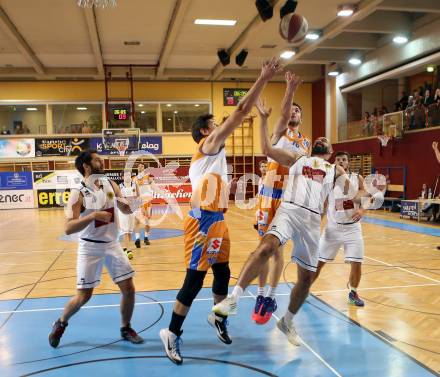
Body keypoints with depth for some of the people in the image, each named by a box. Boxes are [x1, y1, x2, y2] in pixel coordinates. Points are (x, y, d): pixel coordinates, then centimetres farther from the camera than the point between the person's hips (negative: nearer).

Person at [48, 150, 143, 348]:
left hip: (112, 244, 5)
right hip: (90, 248, -4)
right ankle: (60, 324, 30)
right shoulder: (78, 193, -16)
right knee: (84, 295, 0)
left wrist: (125, 204, -13)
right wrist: (93, 215, -36)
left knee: (129, 289, 1)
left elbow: (127, 210, 10)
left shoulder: (110, 184, 0)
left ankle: (126, 328, 23)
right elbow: (68, 228, -24)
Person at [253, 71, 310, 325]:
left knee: (278, 249, 7)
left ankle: (271, 297, 18)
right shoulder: (279, 133, 2)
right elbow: (283, 115, -20)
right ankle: (261, 296, 14)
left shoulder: (306, 143, 13)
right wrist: (290, 89, -34)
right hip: (270, 194, -2)